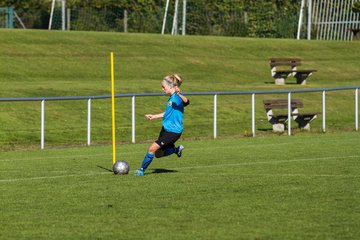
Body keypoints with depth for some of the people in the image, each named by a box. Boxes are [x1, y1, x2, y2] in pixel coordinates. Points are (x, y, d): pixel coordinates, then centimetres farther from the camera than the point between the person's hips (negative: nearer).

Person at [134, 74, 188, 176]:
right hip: (166, 129, 10)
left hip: (173, 131, -10)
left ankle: (142, 169, 2)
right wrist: (154, 116, 34)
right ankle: (177, 149, 30)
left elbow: (186, 102, -40)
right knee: (158, 154, 14)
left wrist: (179, 94, -59)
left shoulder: (178, 98, -17)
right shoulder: (171, 98, 12)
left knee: (152, 148, -13)